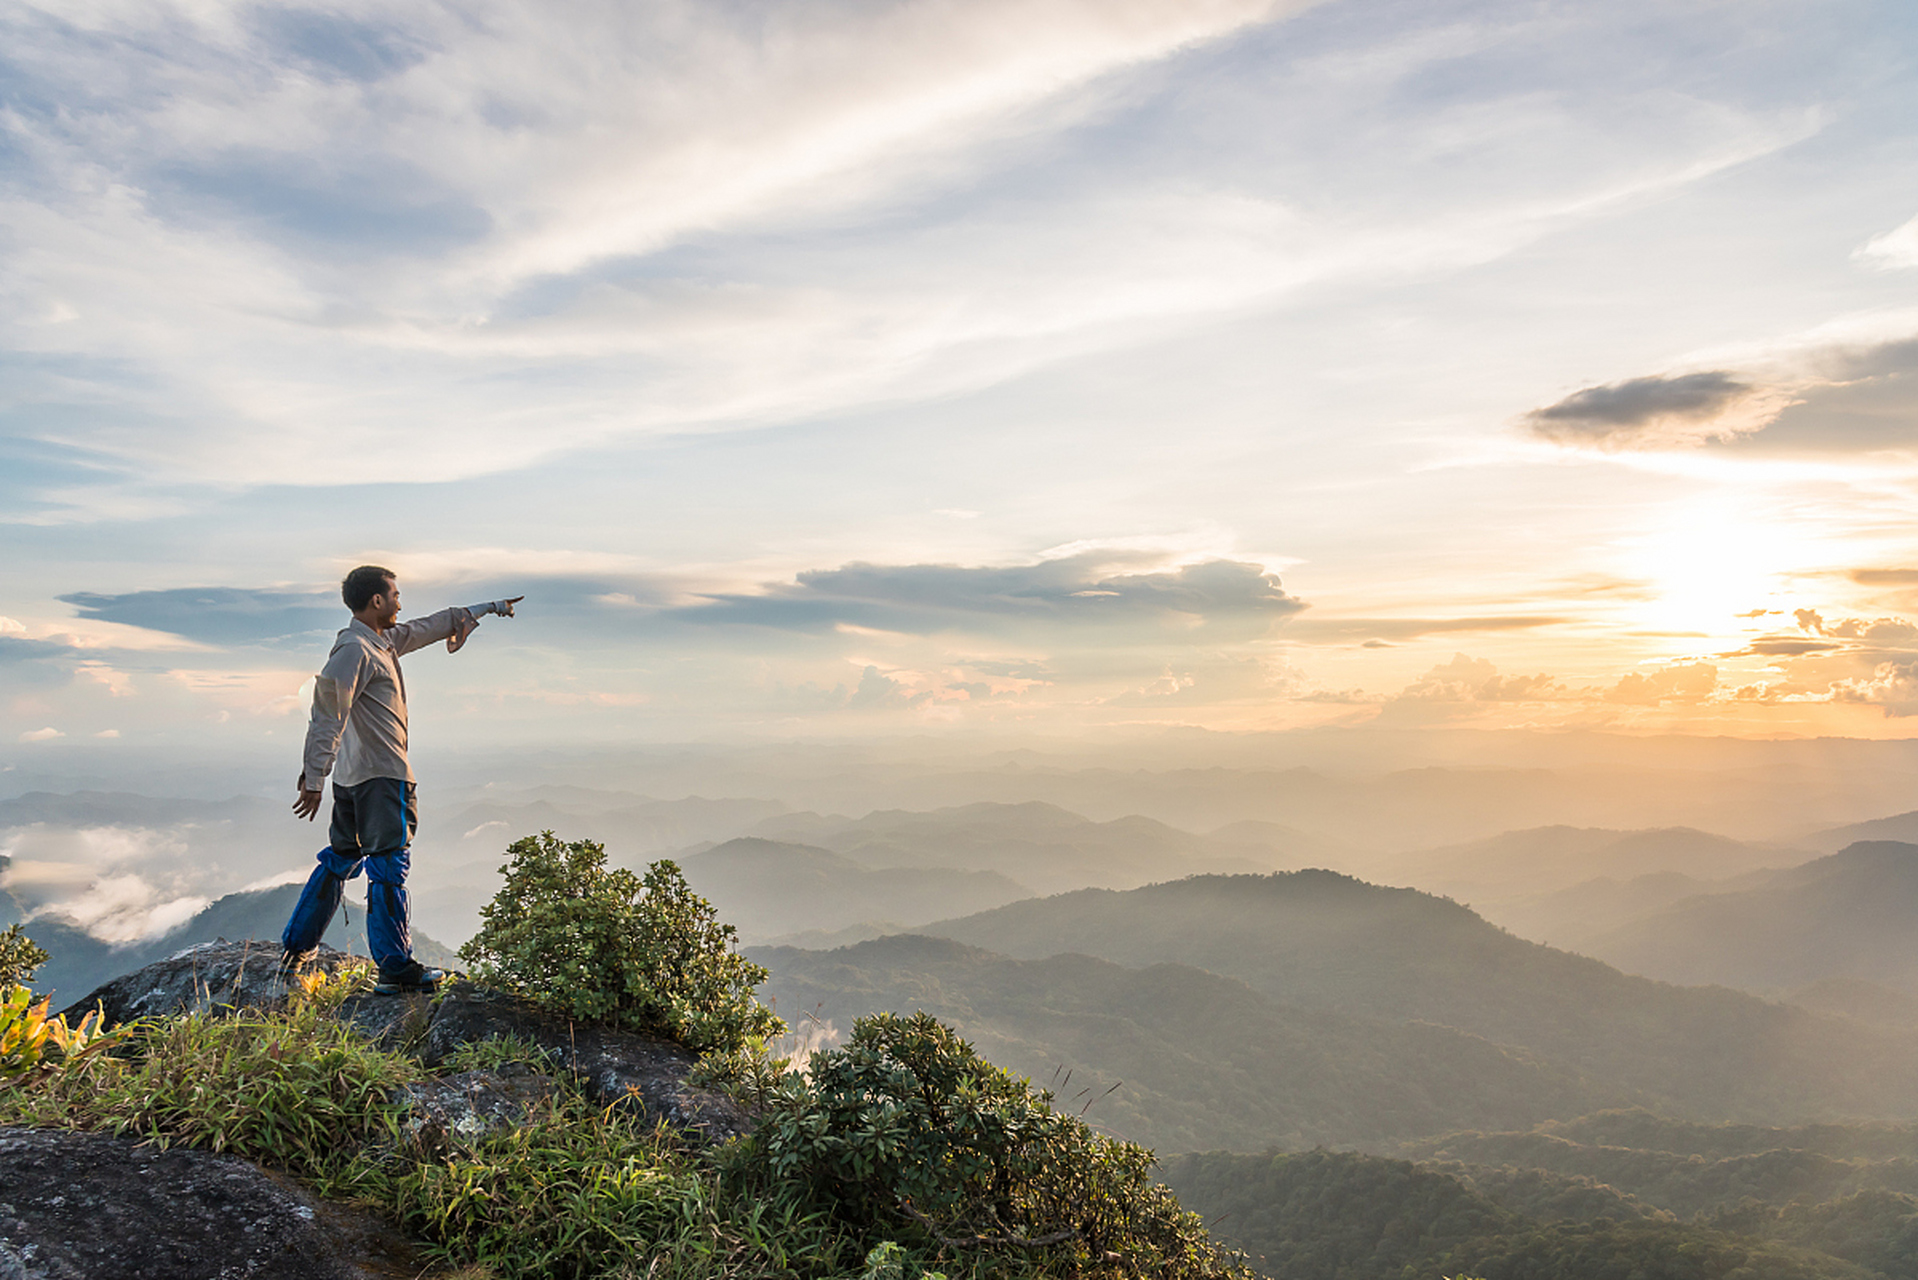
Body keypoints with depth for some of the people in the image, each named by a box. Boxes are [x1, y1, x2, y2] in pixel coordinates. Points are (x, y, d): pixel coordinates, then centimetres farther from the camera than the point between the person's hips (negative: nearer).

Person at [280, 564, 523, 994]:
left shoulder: (384, 641, 13)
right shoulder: (355, 650, -16)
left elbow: (429, 626, 27)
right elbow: (327, 716, -20)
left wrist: (488, 608, 34)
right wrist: (314, 778, -22)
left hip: (353, 776, 10)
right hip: (380, 777, -10)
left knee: (340, 859, 19)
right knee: (388, 869, -6)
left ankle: (297, 947, 29)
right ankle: (396, 969, -1)